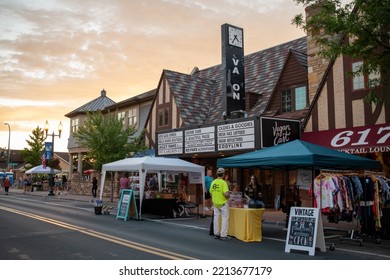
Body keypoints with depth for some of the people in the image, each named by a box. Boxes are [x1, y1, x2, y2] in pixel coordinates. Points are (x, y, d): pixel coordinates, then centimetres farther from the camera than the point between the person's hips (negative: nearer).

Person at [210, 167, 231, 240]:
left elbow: (211, 193, 7)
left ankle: (216, 234, 23)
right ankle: (223, 235, 6)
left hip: (215, 203, 6)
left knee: (216, 218, 14)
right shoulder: (223, 182, -17)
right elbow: (226, 194, -25)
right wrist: (228, 196, -4)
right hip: (223, 203, -6)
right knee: (225, 218, 5)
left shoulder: (213, 182, 0)